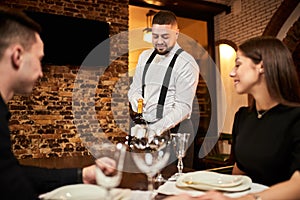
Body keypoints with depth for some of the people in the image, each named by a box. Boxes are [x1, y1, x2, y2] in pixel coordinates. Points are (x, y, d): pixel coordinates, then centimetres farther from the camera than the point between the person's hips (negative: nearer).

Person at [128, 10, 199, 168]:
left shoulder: (186, 63, -10)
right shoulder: (145, 56, 11)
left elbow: (183, 107, -15)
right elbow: (134, 88, 15)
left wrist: (157, 128, -25)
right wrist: (137, 101, -7)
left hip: (174, 129, -5)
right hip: (145, 126, 5)